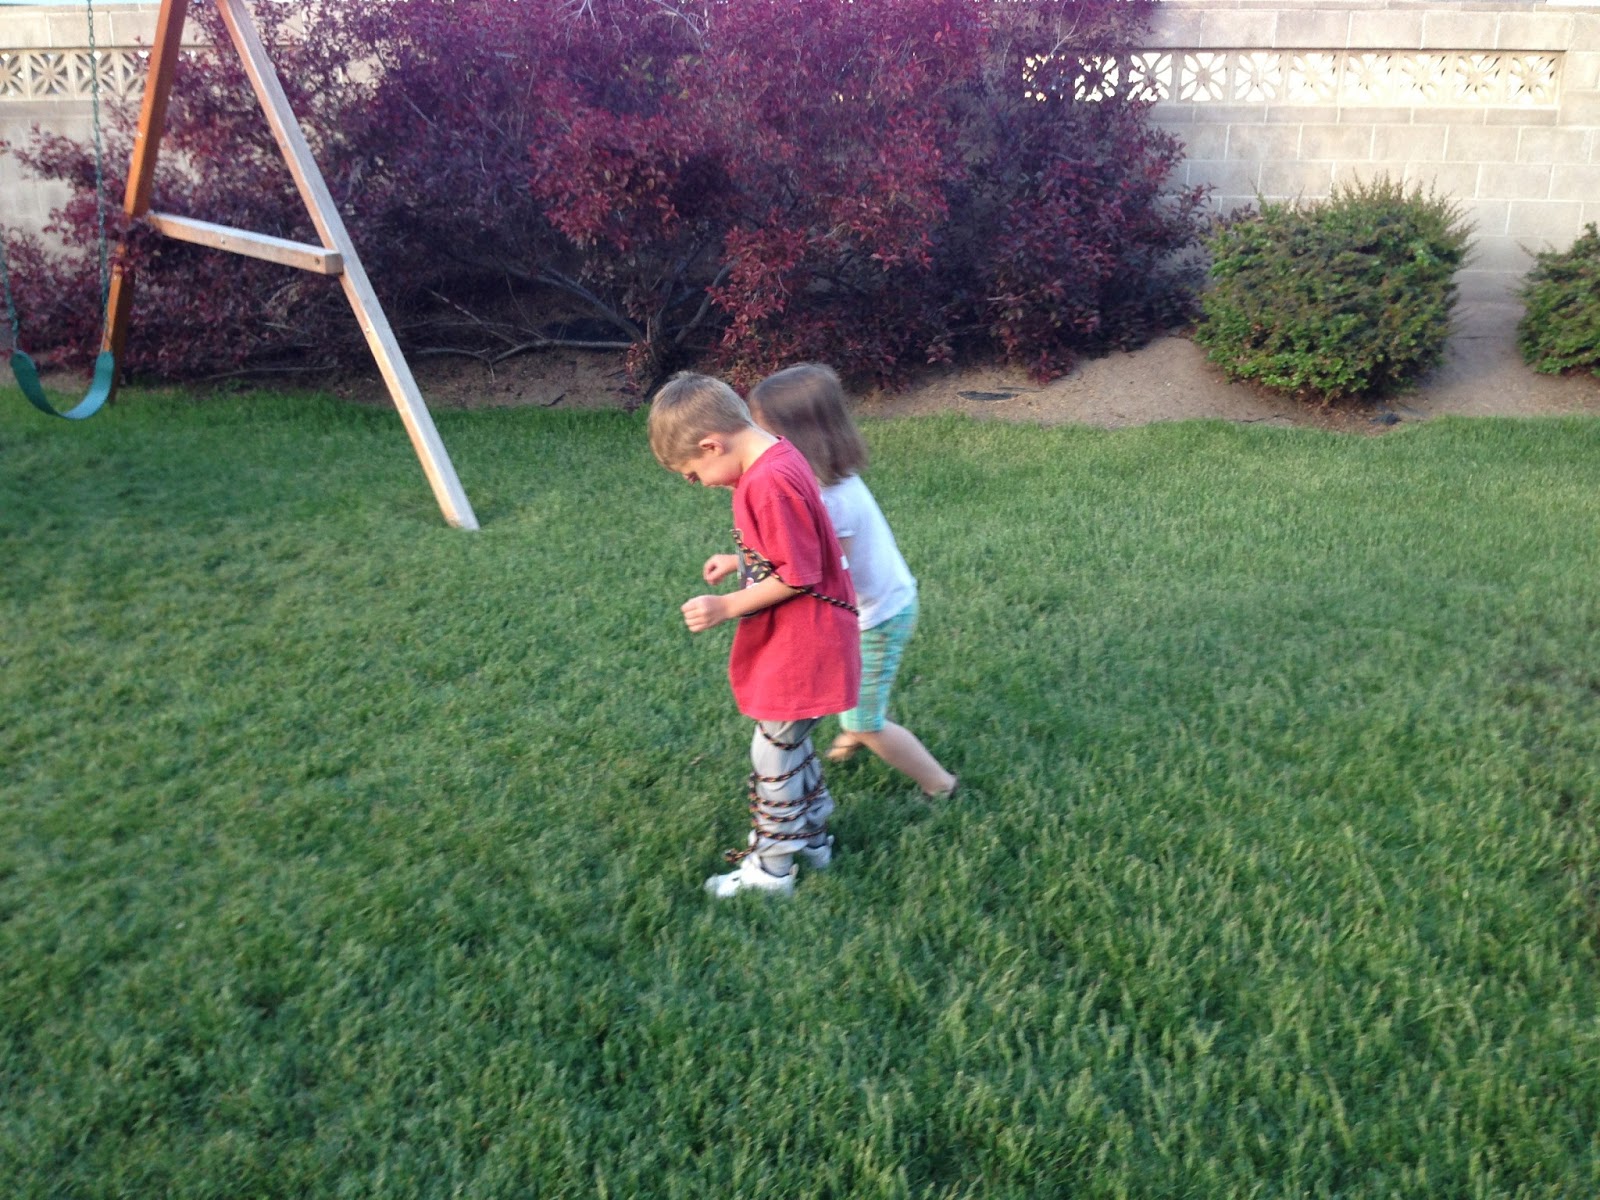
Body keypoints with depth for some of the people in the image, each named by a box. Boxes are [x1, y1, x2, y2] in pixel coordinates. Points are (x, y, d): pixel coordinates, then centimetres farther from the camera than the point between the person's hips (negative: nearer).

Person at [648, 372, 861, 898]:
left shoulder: (771, 483, -27)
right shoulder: (776, 461, 4)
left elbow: (798, 576, -25)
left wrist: (726, 607, -20)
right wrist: (738, 561, 11)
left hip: (799, 646, -10)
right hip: (791, 639, 10)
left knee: (775, 754, 4)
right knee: (790, 743, 22)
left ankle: (769, 869, 20)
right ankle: (811, 837, 38)